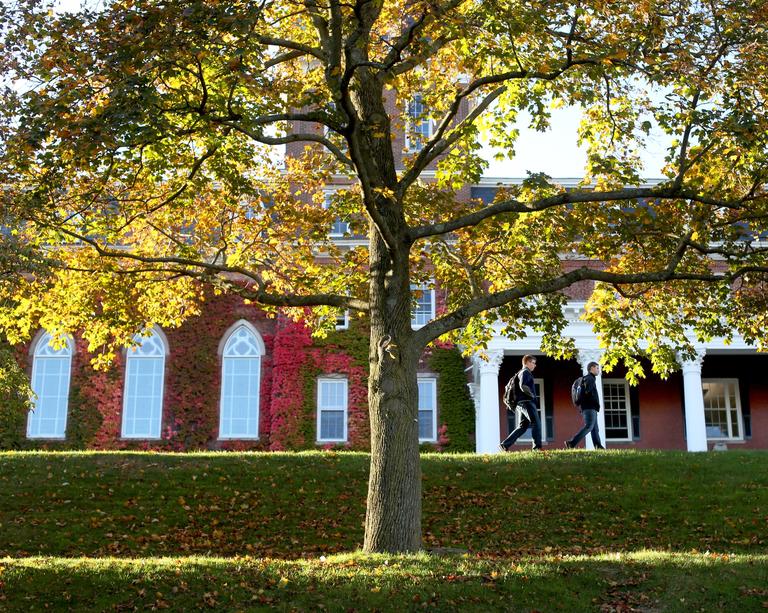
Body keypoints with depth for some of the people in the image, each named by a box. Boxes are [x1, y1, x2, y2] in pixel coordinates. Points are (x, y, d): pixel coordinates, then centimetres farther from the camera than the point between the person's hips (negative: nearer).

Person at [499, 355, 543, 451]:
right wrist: (532, 395, -10)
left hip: (522, 403, 10)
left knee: (523, 426, 7)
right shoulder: (525, 372, -4)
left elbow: (508, 386, 29)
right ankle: (537, 447, -21)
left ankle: (504, 445, 4)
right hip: (527, 402, -10)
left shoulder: (520, 373, 26)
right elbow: (523, 386, -22)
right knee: (536, 423, -14)